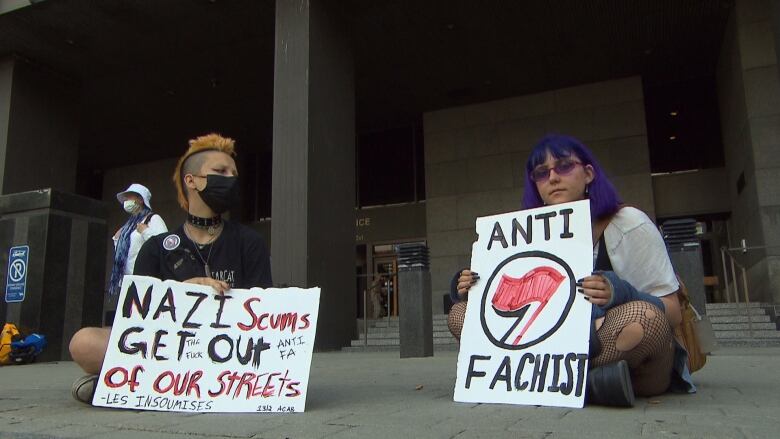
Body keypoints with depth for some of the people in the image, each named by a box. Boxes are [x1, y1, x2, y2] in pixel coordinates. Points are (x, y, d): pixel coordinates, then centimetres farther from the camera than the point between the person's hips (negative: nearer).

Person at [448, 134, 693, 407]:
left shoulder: (628, 225, -7)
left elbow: (673, 314, -10)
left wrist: (620, 295, -31)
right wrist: (474, 291, -14)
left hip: (635, 365, -4)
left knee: (643, 316, -37)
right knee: (460, 314, -10)